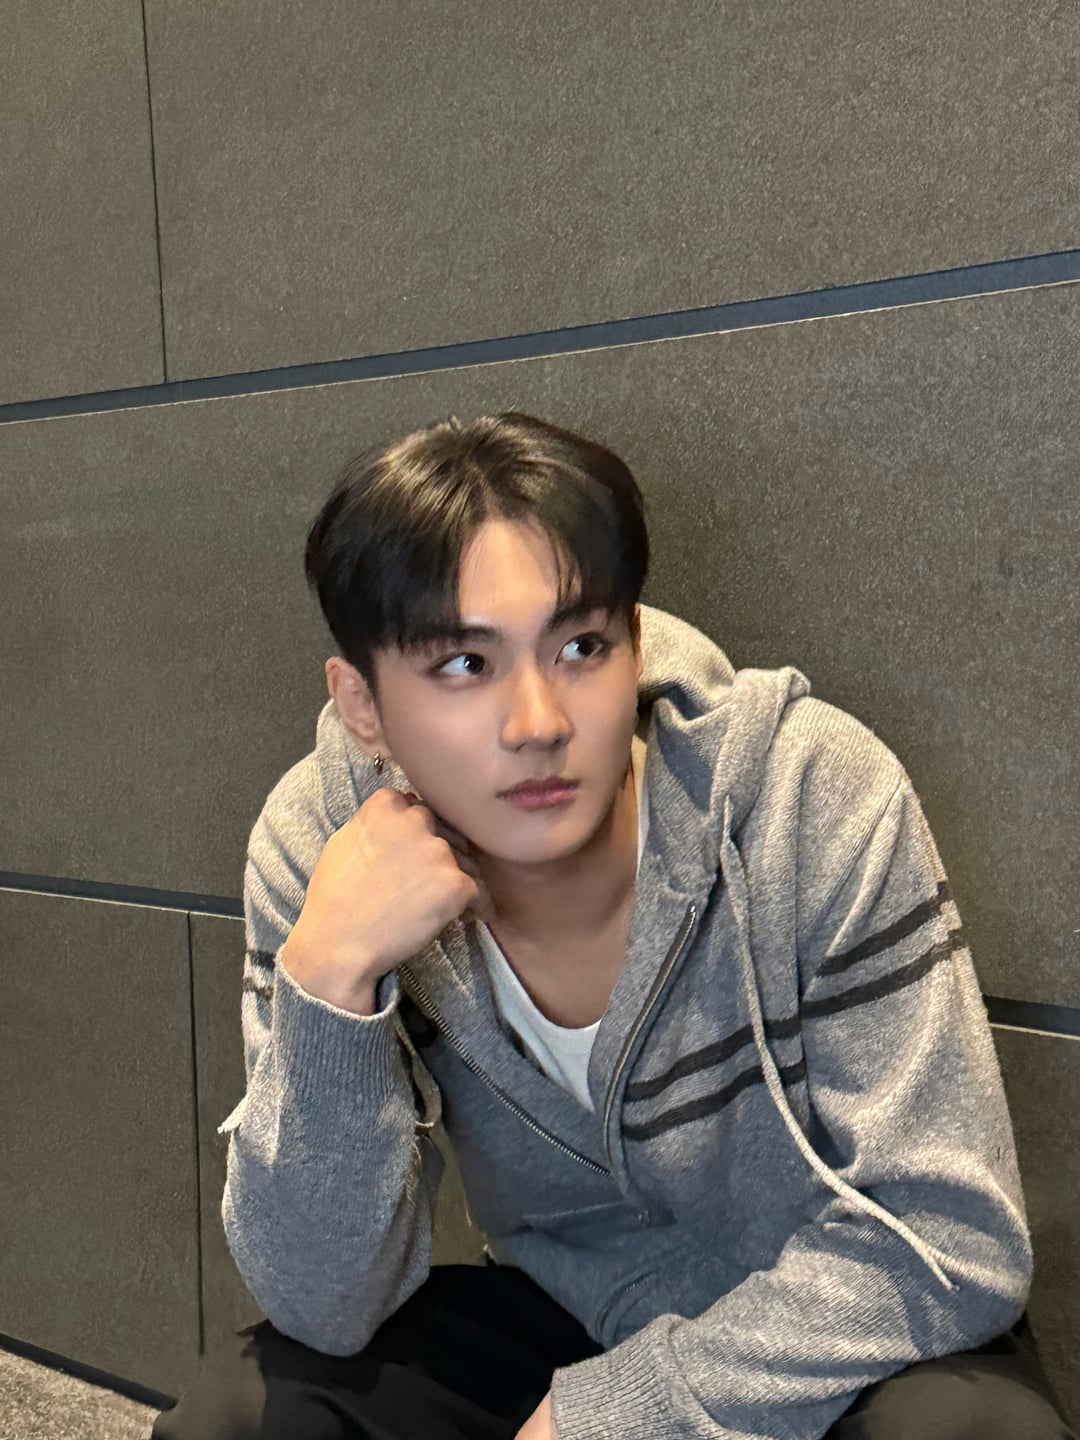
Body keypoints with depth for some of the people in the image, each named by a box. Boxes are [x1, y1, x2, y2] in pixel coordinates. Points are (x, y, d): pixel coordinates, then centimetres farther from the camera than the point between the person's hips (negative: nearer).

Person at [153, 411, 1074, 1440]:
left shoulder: (812, 796, -25)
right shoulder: (318, 846, -17)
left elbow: (948, 1238, -22)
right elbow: (323, 1308, -18)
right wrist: (328, 975, -34)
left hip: (840, 1353, 1)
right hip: (558, 1320, 0)